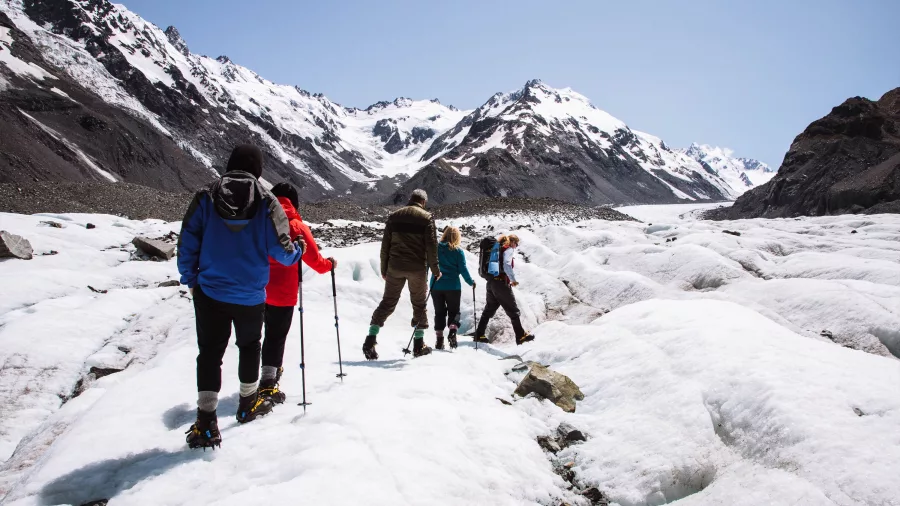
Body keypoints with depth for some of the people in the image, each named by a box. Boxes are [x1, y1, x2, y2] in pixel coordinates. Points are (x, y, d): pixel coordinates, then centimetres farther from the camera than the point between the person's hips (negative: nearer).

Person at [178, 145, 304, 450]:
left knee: (209, 352, 6)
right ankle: (248, 404, 35)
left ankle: (206, 422, 0)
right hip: (251, 296, 0)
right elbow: (281, 250, -9)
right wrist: (298, 251, 13)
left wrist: (190, 279, 11)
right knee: (249, 346, 21)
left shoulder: (205, 198, -2)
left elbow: (187, 242, -2)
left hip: (210, 292, 0)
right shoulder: (266, 203, -7)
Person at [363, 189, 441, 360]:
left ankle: (370, 339, 2)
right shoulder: (426, 217, -4)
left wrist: (384, 269, 14)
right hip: (417, 269, -3)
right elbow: (431, 246, -8)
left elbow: (385, 245, 8)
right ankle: (419, 344, 14)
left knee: (388, 302, 10)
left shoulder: (394, 216, 7)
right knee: (419, 304, 11)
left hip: (395, 267, 3)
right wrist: (435, 270, 0)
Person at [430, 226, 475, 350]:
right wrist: (471, 282, 7)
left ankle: (439, 338, 7)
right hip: (453, 287, -2)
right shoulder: (458, 251, -4)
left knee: (439, 313, 12)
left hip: (436, 286, 2)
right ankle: (452, 332, -13)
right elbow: (463, 269, -6)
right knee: (453, 311, 11)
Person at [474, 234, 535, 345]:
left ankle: (479, 335, 14)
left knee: (489, 309, 14)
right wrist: (513, 280, -10)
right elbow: (507, 266, -18)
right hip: (501, 283, -8)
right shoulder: (509, 249, -5)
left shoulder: (497, 249, 18)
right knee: (513, 310, 1)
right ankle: (521, 336, 6)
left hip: (491, 282, 8)